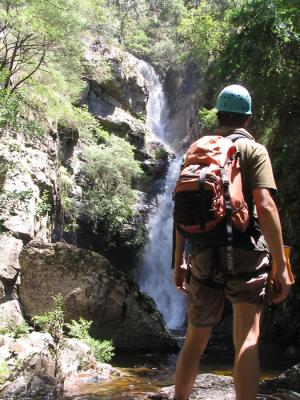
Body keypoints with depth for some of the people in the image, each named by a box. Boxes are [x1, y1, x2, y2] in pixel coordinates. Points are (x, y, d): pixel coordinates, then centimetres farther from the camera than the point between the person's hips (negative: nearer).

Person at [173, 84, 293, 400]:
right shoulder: (253, 149, 1)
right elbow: (264, 206, -13)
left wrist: (179, 261, 17)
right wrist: (281, 265, -12)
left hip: (203, 253, 4)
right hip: (244, 250, -4)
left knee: (196, 338, 17)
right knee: (246, 339, -7)